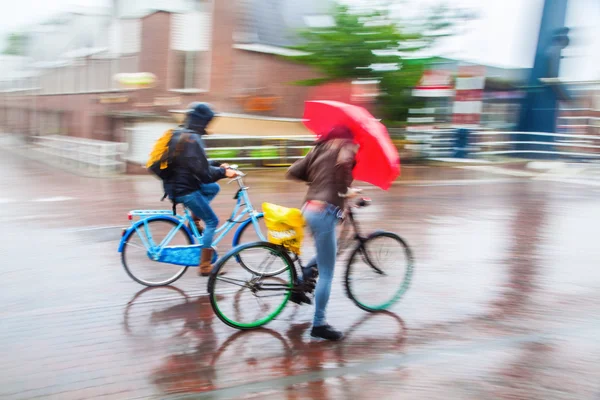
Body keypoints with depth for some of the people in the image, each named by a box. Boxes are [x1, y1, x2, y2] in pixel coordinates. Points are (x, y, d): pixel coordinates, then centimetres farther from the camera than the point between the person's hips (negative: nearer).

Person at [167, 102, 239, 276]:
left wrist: (218, 166, 13)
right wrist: (223, 172, -15)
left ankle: (193, 220, 15)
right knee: (212, 222, 0)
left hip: (177, 184, 10)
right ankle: (205, 265, 2)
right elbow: (203, 174, -24)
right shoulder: (192, 139, -21)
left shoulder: (181, 135, 11)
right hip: (186, 190, -10)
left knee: (214, 188, 24)